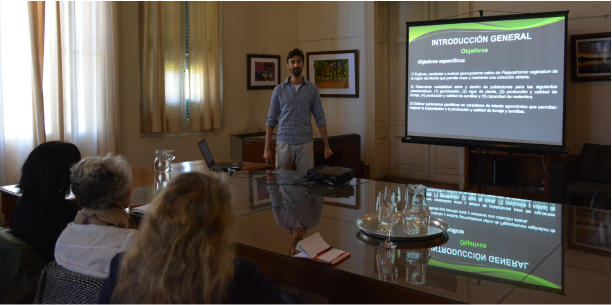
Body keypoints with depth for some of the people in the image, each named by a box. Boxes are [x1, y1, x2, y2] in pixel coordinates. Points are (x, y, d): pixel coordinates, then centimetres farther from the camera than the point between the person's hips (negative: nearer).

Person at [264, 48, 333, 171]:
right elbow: (271, 120, 4)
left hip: (305, 143, 0)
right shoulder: (279, 90, 4)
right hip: (284, 143, 0)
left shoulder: (312, 89, 3)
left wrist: (327, 146, -3)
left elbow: (320, 119, 3)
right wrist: (267, 147, -3)